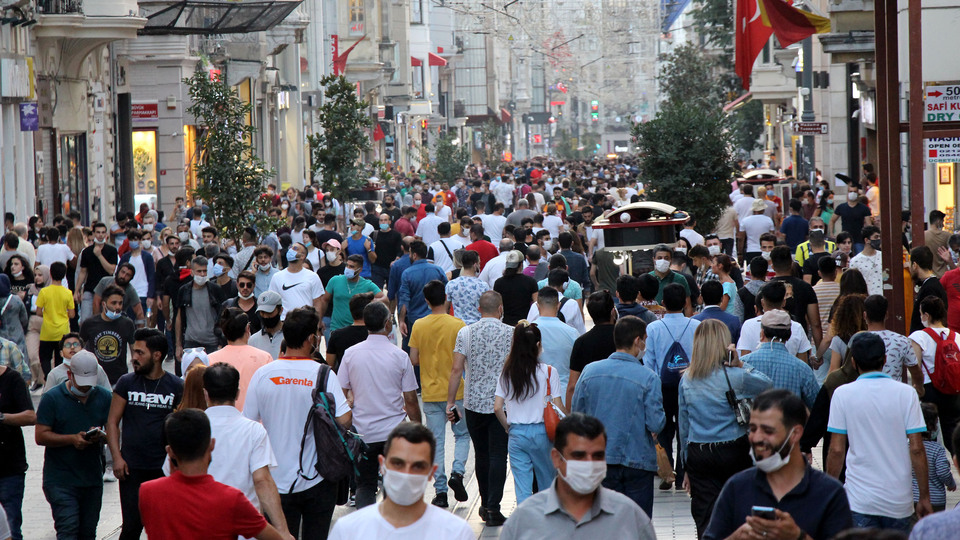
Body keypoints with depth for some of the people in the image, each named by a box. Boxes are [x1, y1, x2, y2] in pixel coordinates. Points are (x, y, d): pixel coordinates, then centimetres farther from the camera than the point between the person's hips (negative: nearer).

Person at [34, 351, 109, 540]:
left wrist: (101, 436, -12)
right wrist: (72, 439, -20)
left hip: (92, 479, 4)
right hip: (60, 480, -4)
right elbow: (40, 436, -7)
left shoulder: (104, 397, 8)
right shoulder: (52, 398, -4)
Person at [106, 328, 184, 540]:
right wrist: (117, 457, -6)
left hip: (164, 469, 0)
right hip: (132, 468, 0)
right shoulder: (127, 383, 4)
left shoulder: (176, 386, 1)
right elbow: (112, 422, 5)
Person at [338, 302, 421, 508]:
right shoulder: (399, 356, -7)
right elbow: (410, 400, -3)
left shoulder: (350, 354, -3)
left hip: (362, 433, 1)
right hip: (394, 432, -1)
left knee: (365, 485, 8)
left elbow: (342, 392, 1)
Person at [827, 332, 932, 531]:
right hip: (899, 499, 1)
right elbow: (916, 449, -4)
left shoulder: (843, 394, -3)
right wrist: (925, 497, 4)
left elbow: (837, 450, -4)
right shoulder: (906, 393, -1)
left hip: (859, 498, -1)